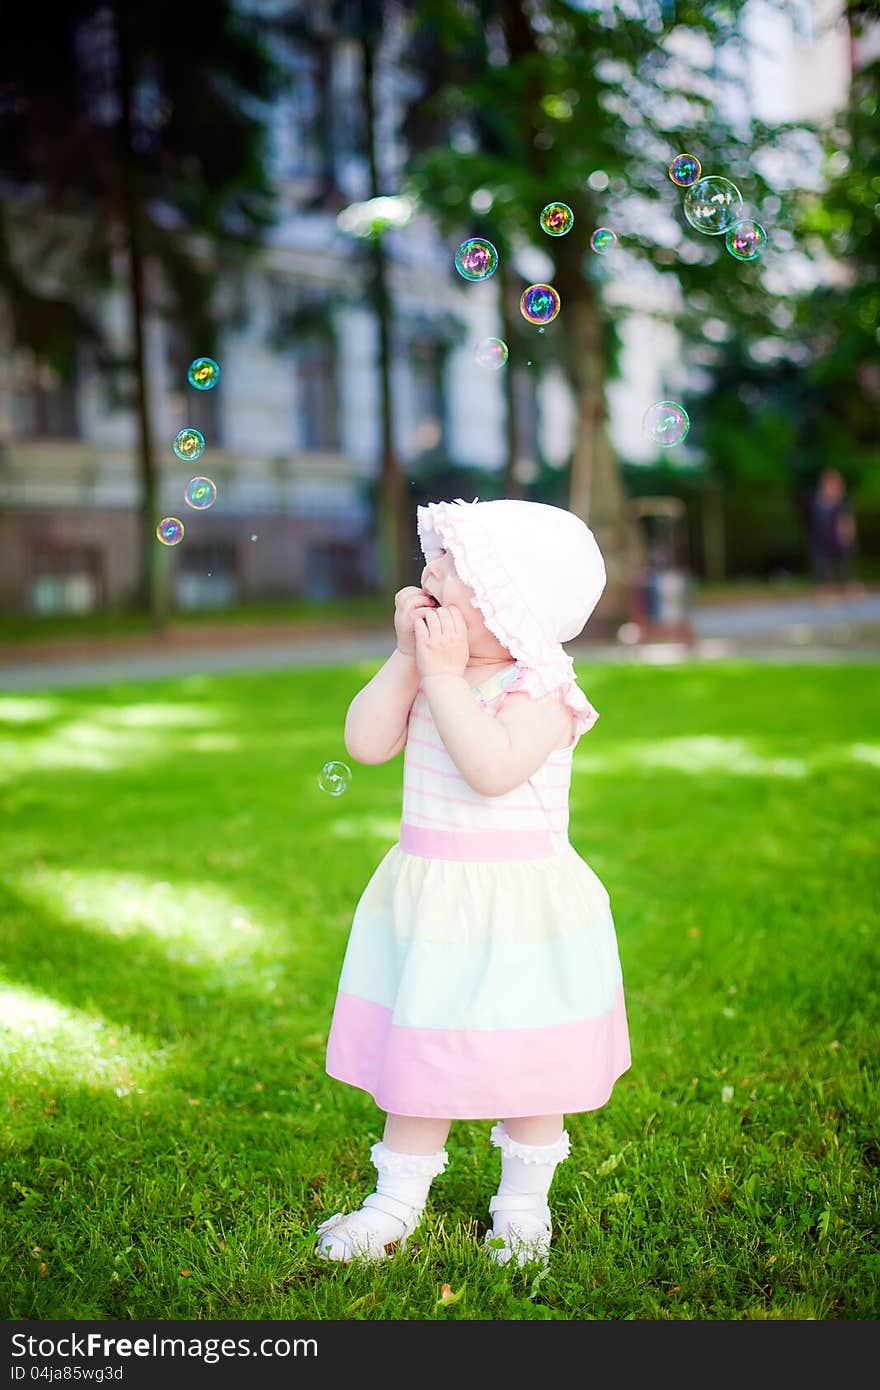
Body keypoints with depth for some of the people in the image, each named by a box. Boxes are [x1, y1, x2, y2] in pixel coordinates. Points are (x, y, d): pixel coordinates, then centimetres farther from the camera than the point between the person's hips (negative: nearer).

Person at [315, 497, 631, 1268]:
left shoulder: (541, 690, -17)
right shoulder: (432, 673, 5)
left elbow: (492, 768, -33)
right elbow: (367, 742, -4)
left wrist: (442, 672, -28)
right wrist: (407, 656, -10)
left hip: (520, 900, -6)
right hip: (427, 898, 6)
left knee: (526, 1060, 10)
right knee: (419, 1054, 14)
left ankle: (523, 1203, 31)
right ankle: (397, 1202, 29)